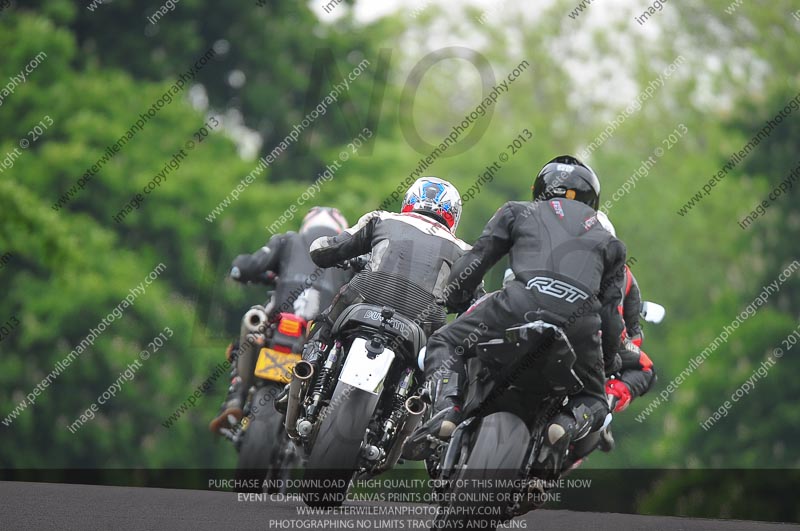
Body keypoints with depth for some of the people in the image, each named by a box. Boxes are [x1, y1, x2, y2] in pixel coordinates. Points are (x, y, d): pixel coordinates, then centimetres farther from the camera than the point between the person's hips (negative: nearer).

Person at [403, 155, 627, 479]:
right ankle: (566, 425, -12)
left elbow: (473, 263, 22)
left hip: (523, 303, -2)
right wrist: (611, 362, 40)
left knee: (444, 344, 20)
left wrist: (452, 299, 39)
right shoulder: (609, 241, 34)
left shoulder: (517, 212, 29)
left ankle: (446, 410, -9)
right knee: (592, 401, 24)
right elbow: (610, 312, 28)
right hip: (581, 323, 2)